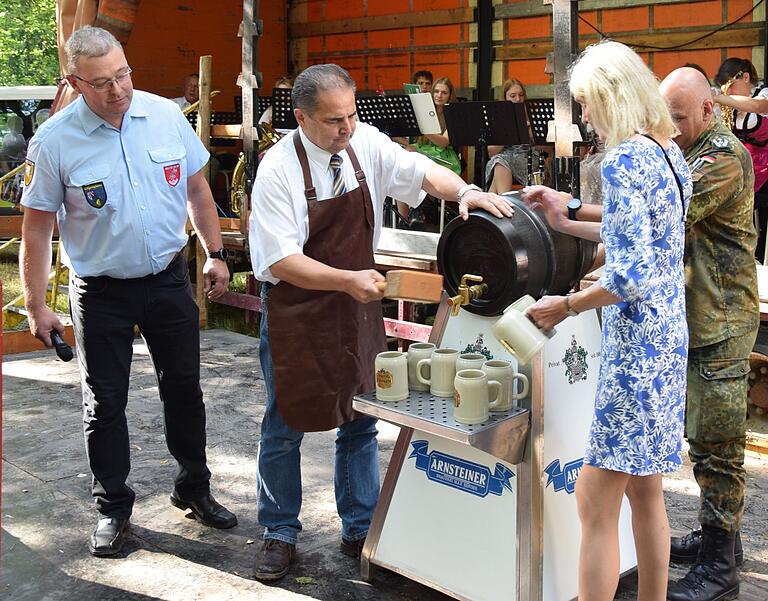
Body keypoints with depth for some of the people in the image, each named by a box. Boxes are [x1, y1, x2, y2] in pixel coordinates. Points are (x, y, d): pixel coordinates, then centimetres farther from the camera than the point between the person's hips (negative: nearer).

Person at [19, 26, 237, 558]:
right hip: (101, 291, -2)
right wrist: (36, 305, -8)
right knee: (105, 402, 8)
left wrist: (215, 253, 6)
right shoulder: (55, 140, -13)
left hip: (169, 279, 3)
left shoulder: (166, 115, -6)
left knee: (184, 388, 13)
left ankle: (194, 488, 33)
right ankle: (113, 505, 27)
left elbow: (197, 189, 6)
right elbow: (37, 226, -7)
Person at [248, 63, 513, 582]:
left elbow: (420, 170, -12)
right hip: (295, 310, -4)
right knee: (285, 427, 9)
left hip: (357, 304, 4)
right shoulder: (279, 170, -18)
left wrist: (464, 191, -33)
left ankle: (360, 529, 30)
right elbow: (281, 260, -20)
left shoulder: (366, 143, -5)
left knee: (360, 422, 13)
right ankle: (280, 534, 27)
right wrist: (347, 279, -30)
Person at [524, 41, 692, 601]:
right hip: (669, 339, 10)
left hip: (636, 345, -10)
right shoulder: (671, 153, 10)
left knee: (596, 501, -3)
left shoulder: (624, 160, -17)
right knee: (647, 493, 19)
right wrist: (569, 219, 21)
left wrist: (567, 306, -11)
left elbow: (631, 276, -23)